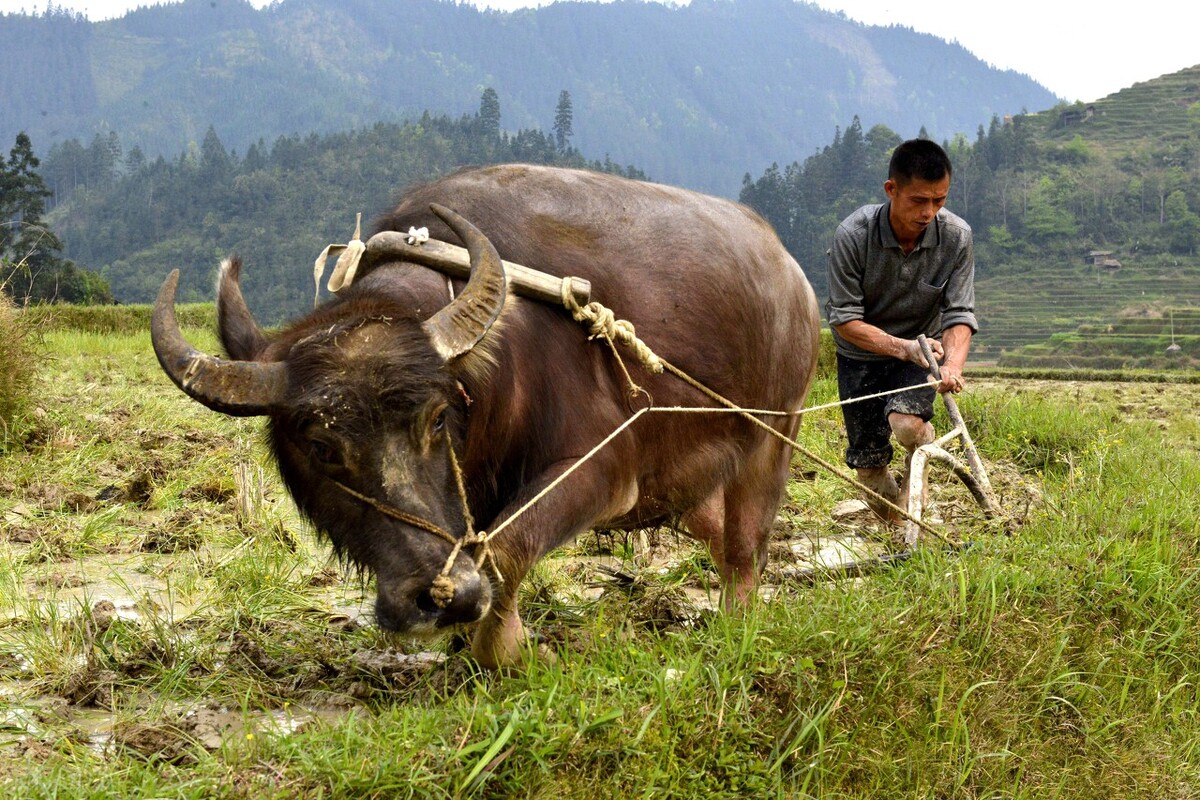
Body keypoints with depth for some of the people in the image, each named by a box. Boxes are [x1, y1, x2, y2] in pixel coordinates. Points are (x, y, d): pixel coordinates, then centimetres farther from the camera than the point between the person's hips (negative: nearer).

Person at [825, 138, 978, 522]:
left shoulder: (956, 237, -18)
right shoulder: (853, 235, -25)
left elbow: (959, 314, -15)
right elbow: (844, 319, -20)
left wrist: (953, 364, -36)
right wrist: (901, 347, -33)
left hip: (922, 347, 0)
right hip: (862, 352, 0)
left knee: (907, 422, -29)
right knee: (868, 467, -1)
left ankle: (915, 474, 7)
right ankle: (892, 509, 33)